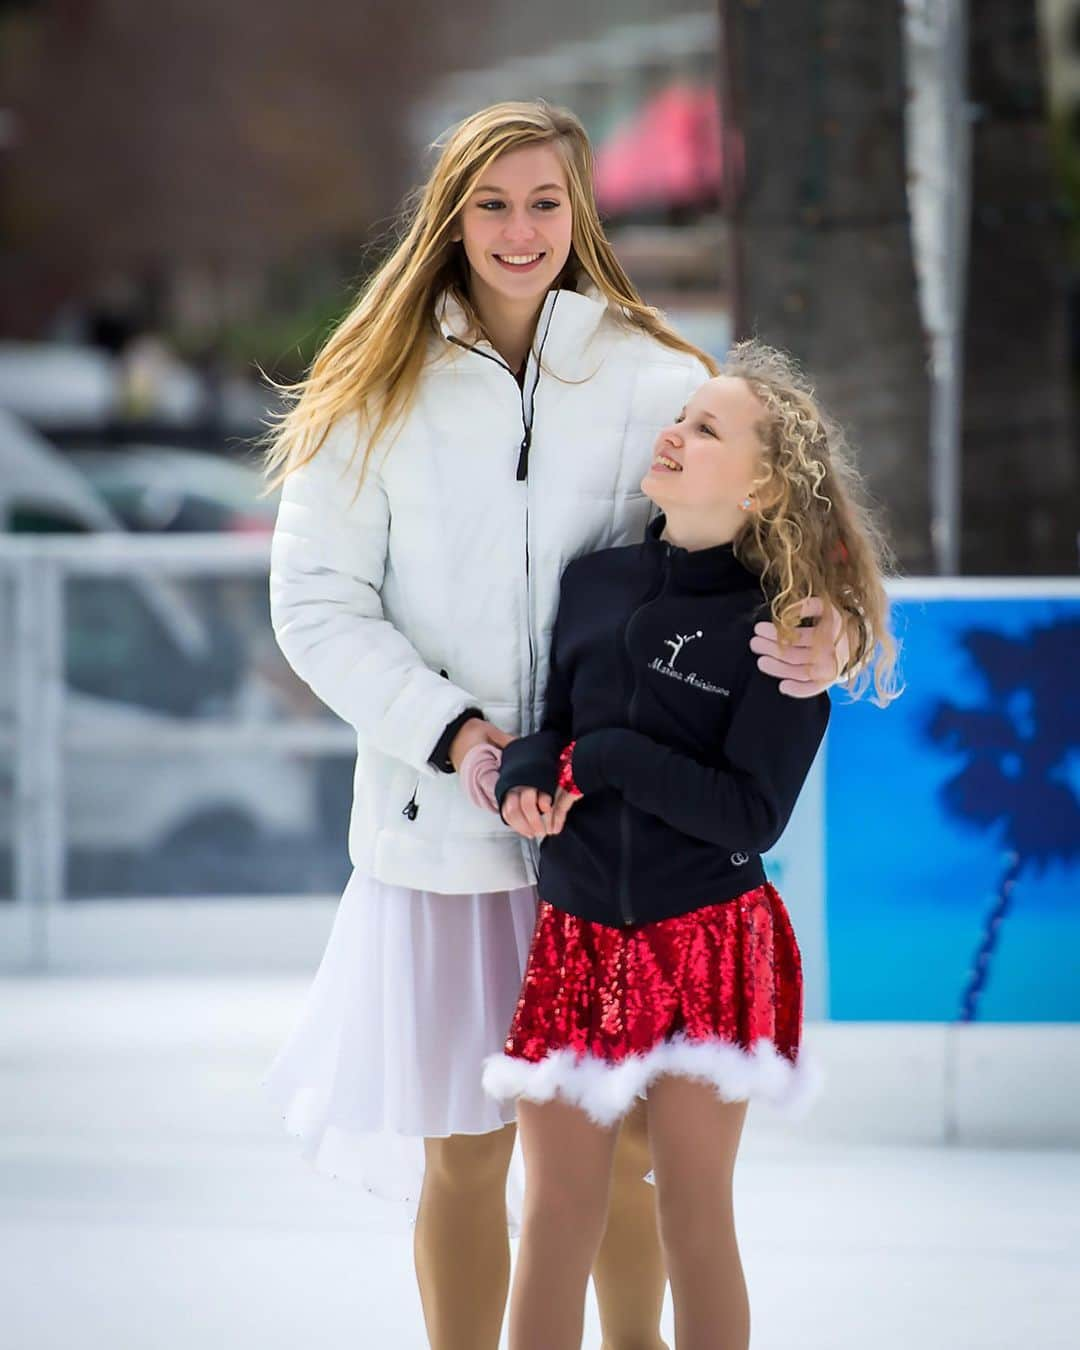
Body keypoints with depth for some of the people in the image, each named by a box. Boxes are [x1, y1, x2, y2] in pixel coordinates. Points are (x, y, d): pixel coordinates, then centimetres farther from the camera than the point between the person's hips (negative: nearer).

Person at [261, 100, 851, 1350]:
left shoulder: (657, 386, 2)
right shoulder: (376, 399, 2)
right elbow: (317, 603, -1)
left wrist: (828, 631, -27)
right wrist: (447, 730, -14)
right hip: (445, 826, 0)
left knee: (623, 1142, 9)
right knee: (466, 1150, 6)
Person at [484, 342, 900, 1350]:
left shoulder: (785, 631, -8)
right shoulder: (594, 583, 6)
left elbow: (752, 815, -13)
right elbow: (553, 730, 12)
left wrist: (603, 757, -14)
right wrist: (527, 779, -11)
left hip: (708, 941, -4)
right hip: (576, 935, 4)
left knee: (694, 1216, 2)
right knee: (557, 1217, 4)